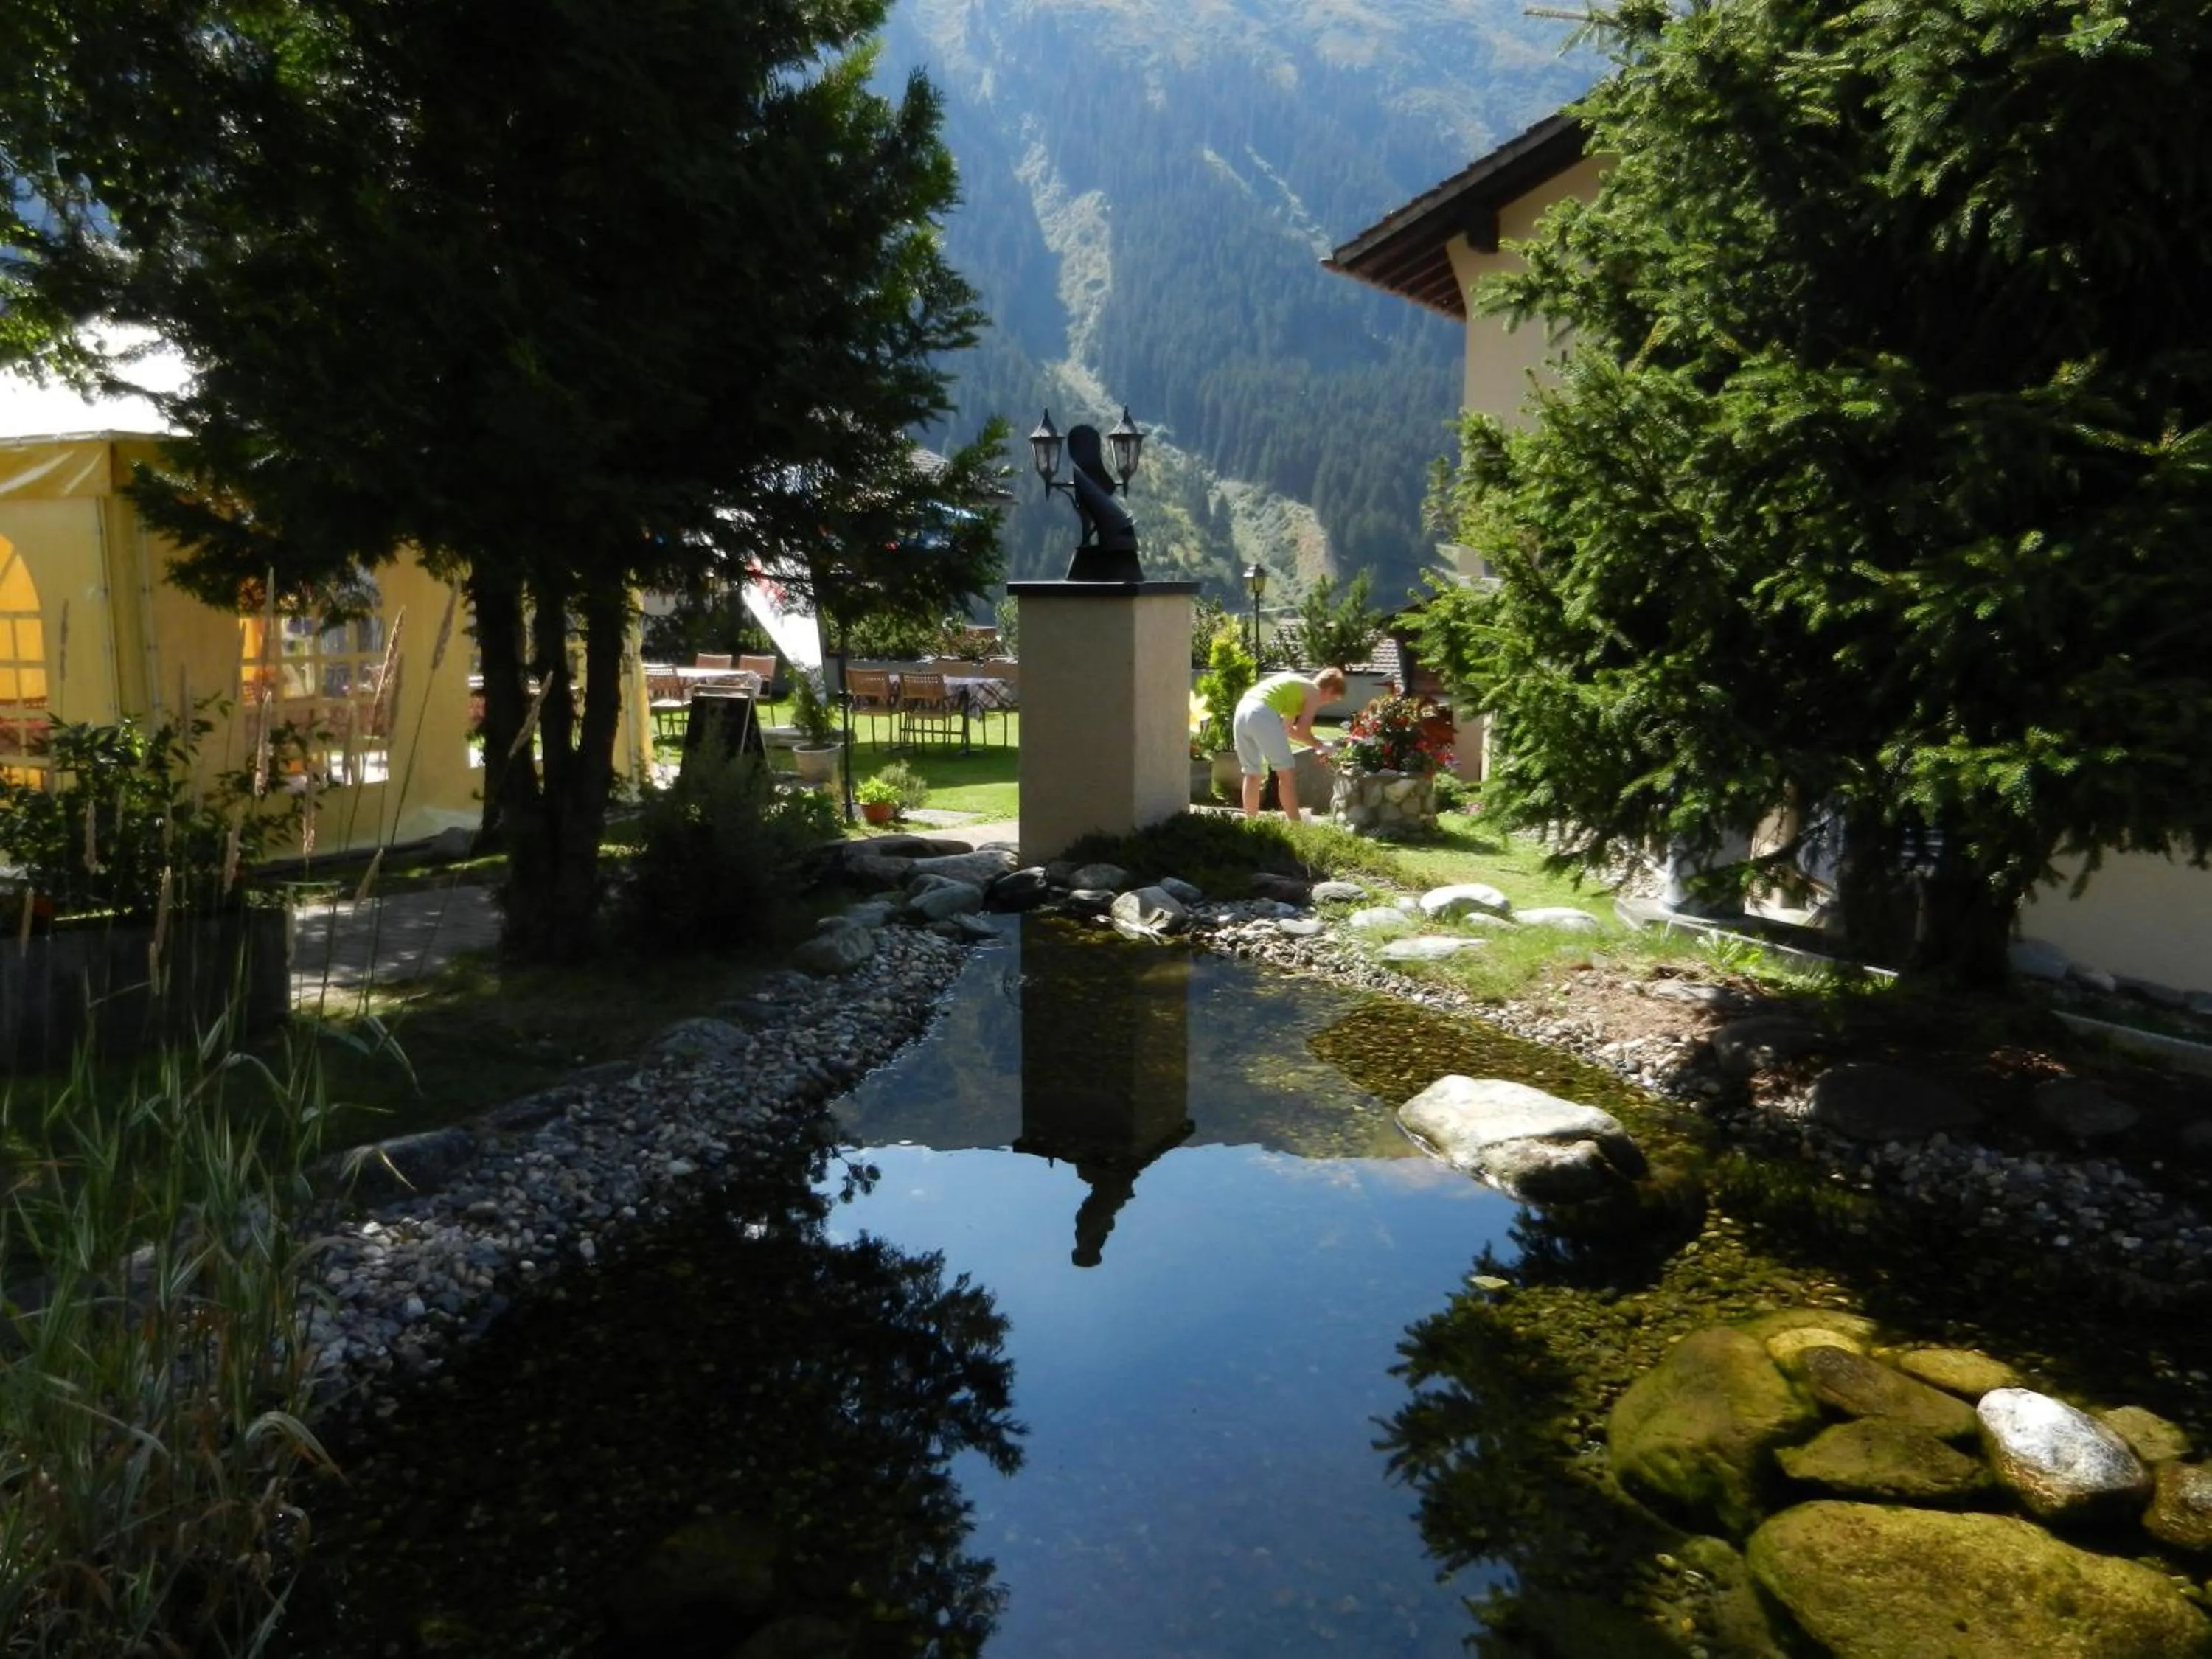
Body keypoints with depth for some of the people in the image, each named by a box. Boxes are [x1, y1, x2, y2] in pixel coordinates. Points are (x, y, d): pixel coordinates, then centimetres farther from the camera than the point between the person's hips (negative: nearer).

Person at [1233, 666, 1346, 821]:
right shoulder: (1314, 693, 8)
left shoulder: (1296, 686, 31)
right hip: (1262, 714, -8)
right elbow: (1302, 731, 2)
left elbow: (1288, 729, 31)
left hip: (1243, 710, 8)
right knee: (1287, 772, 2)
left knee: (1253, 774, 17)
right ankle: (1295, 825, 4)